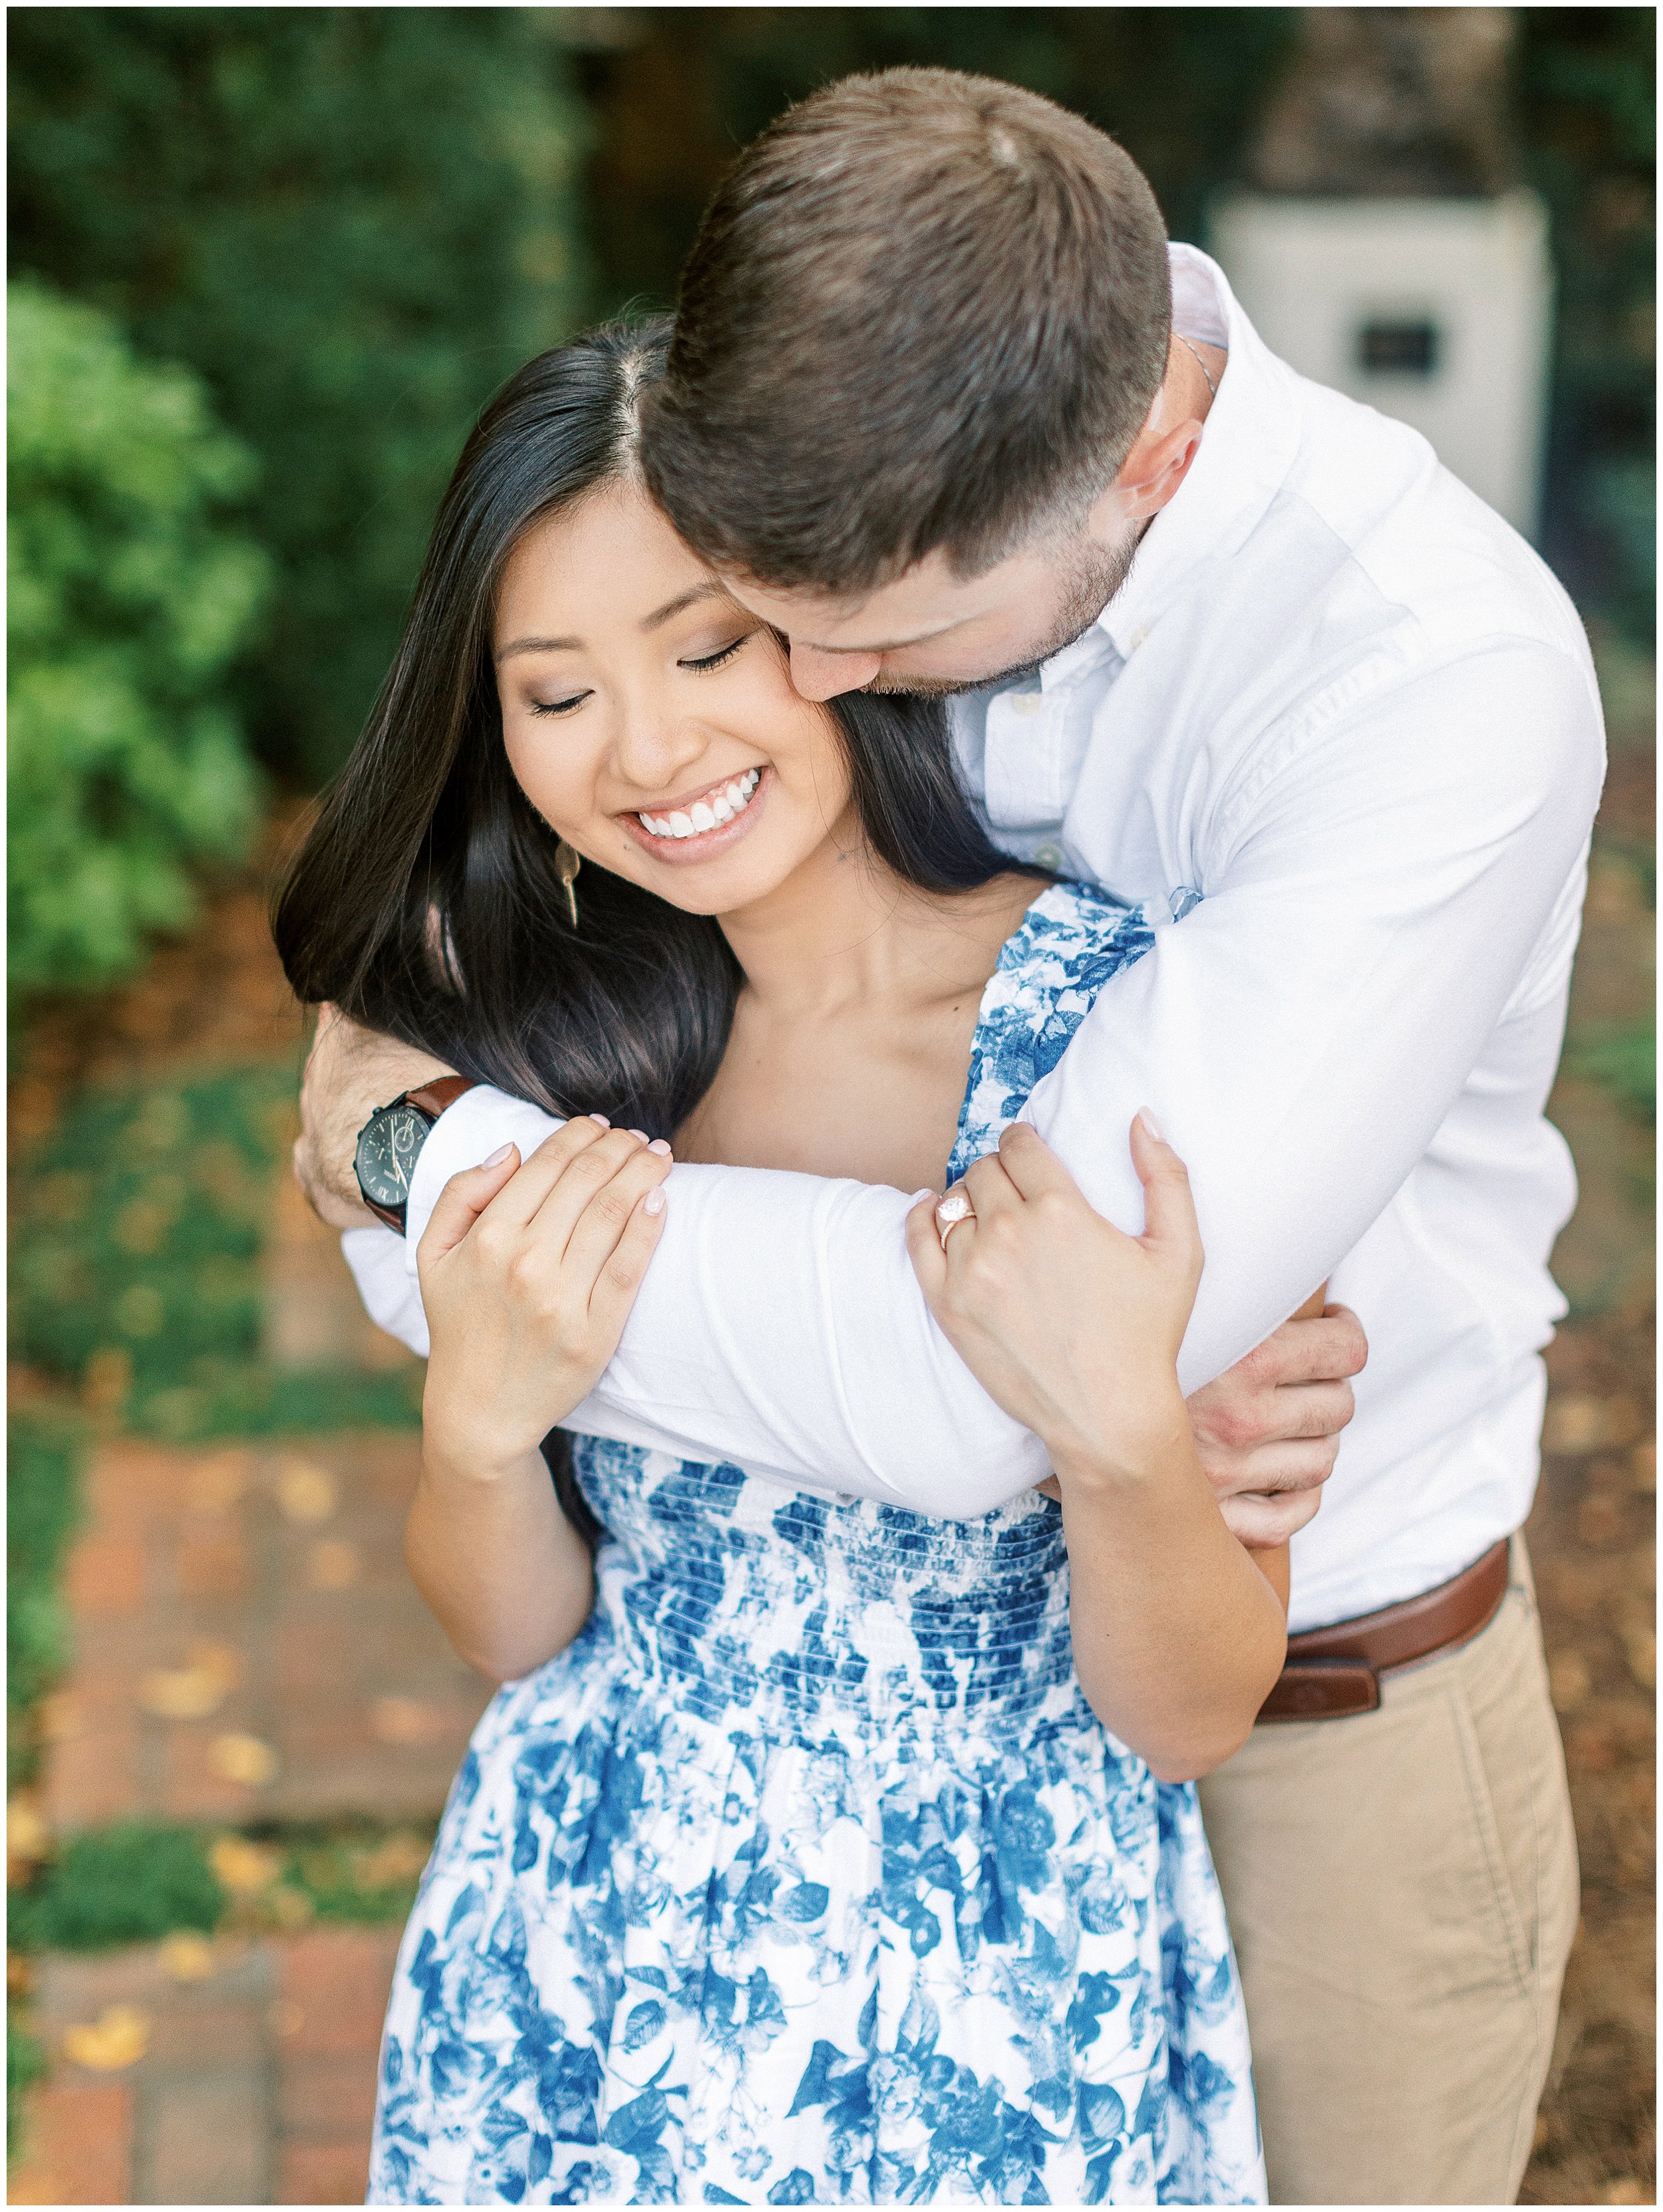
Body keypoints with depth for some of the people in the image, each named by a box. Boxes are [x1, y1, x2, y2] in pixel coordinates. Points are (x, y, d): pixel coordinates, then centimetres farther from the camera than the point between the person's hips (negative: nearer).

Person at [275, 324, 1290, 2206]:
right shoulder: (542, 1029, -7)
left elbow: (1192, 1718, -14)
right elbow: (520, 1636, -1)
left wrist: (1123, 1431, -32)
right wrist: (477, 1417, -21)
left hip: (999, 2013, -3)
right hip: (581, 1968, 3)